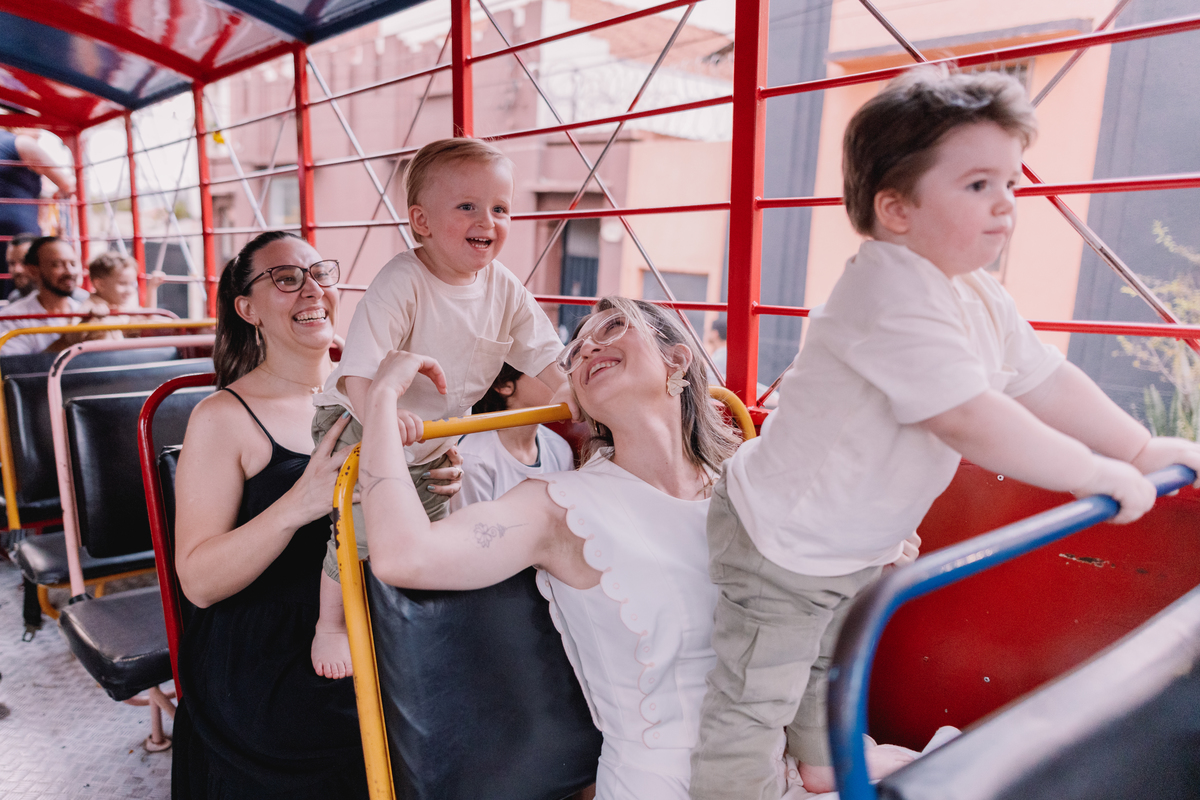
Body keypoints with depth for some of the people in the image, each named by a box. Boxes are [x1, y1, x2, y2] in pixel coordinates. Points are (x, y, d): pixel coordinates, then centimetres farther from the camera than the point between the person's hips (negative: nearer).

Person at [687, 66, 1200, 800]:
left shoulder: (981, 298, 2)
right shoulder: (892, 294, -30)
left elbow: (1048, 381, 11)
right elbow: (970, 419, -34)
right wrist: (1097, 473, -24)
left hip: (859, 539, 10)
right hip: (785, 540, -10)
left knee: (833, 658, 31)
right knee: (757, 698, 5)